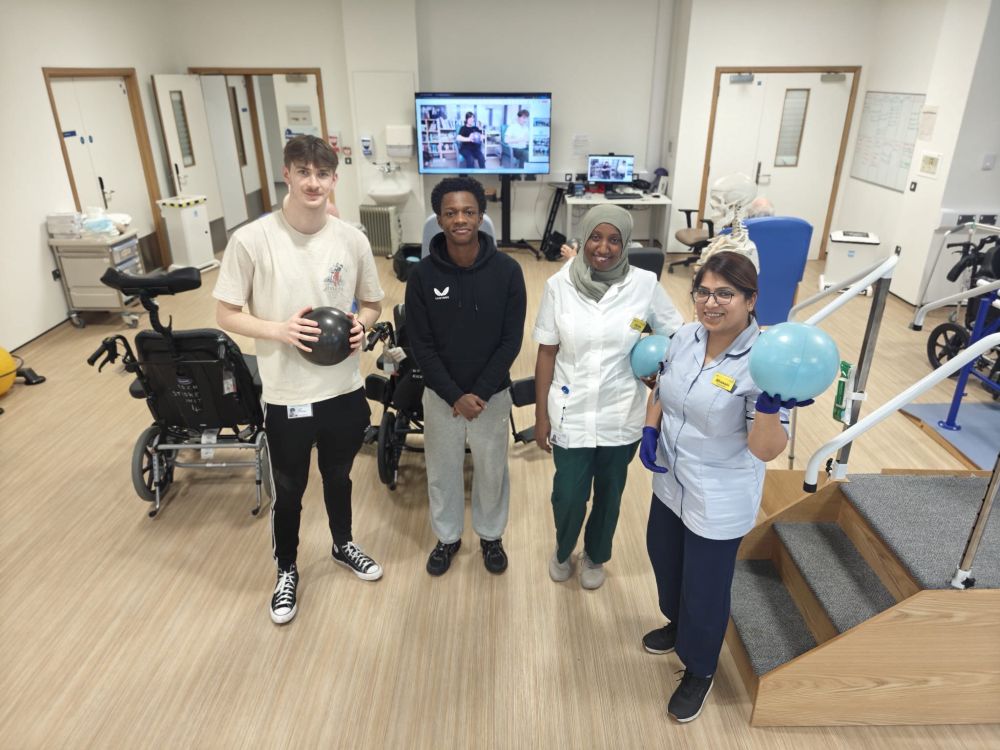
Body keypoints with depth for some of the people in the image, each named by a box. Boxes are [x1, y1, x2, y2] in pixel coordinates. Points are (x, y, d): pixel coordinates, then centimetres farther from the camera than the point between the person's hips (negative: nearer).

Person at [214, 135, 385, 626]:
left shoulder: (352, 239, -5)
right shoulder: (251, 240, -13)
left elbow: (372, 304, 8)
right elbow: (227, 314, -6)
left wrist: (361, 325, -14)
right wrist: (279, 330, -22)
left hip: (345, 390, 3)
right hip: (286, 397, -2)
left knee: (339, 477, 24)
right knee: (288, 491, 16)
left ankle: (343, 544, 51)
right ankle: (287, 570, 41)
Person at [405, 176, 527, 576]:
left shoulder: (507, 271, -12)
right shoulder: (422, 275, -11)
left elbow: (511, 340, -9)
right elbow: (421, 345, -8)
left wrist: (480, 393, -15)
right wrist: (455, 396, -15)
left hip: (492, 394, 0)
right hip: (440, 395, 1)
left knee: (491, 470, 17)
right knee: (442, 471, 17)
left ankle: (491, 536, 42)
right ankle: (447, 537, 41)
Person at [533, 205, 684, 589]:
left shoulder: (645, 284, -9)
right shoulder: (559, 284, -8)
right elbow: (546, 353, -4)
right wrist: (541, 414, -3)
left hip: (621, 417, 1)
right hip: (571, 415, -1)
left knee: (609, 494, 17)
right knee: (568, 495, 7)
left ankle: (595, 556, 47)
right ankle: (562, 551, 41)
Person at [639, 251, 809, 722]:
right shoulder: (685, 337, -6)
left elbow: (766, 449, -25)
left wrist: (769, 406, -44)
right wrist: (650, 430, -7)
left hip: (719, 503, -6)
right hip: (670, 483, 7)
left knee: (705, 589, 13)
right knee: (664, 560, 27)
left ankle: (699, 671, 42)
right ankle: (677, 626, 58)